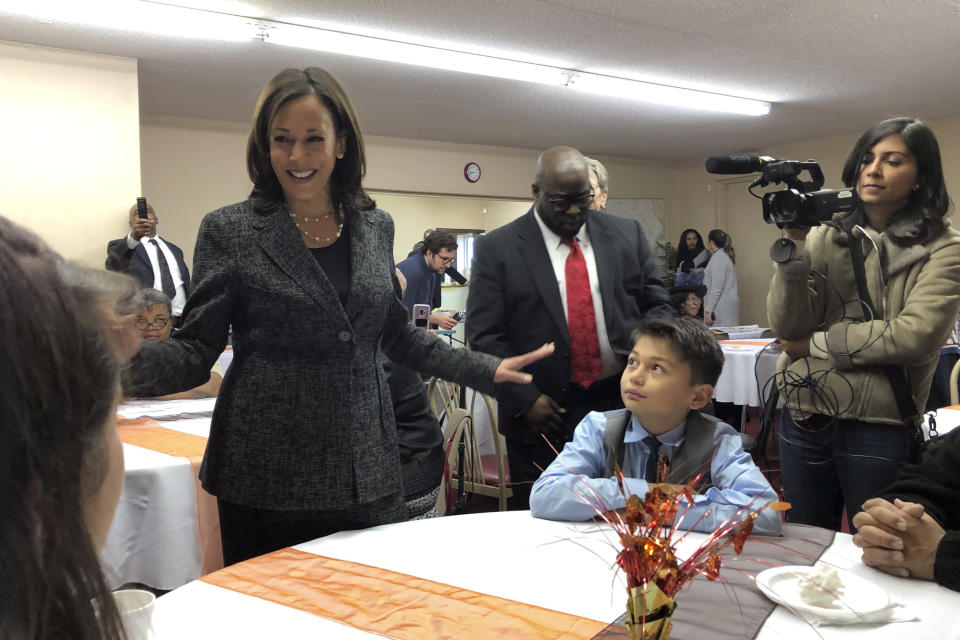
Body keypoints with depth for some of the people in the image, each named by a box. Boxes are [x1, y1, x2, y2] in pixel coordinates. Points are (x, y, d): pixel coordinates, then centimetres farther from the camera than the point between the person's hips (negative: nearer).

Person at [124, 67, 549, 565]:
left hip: (368, 471, 3)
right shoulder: (230, 231, -3)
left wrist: (486, 370, 15)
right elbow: (197, 350, -4)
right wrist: (127, 362, -24)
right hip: (268, 479, -3)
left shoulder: (376, 227, 8)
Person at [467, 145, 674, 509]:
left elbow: (657, 305, 10)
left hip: (623, 408, 3)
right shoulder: (497, 248, -2)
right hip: (543, 415, -2)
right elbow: (485, 336, -5)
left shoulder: (627, 235, 7)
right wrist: (525, 399, -13)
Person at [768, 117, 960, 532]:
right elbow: (785, 325, -5)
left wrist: (817, 344, -11)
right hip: (804, 417, 3)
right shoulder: (826, 236, 4)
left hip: (880, 427, -3)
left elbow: (917, 334, -17)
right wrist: (795, 246, -15)